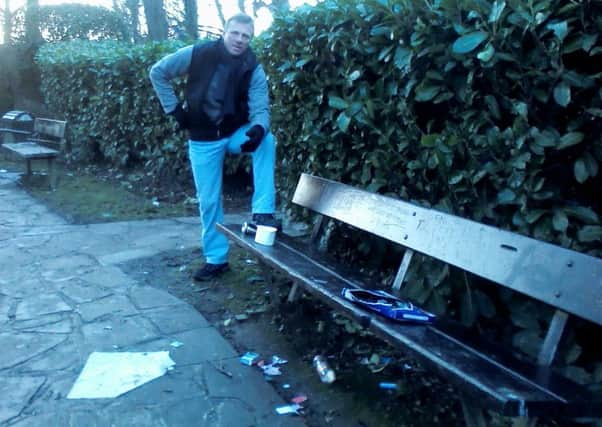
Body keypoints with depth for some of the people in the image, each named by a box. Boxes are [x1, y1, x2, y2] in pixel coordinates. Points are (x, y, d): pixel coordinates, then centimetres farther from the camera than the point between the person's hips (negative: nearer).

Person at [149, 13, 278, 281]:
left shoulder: (254, 70, -11)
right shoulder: (197, 54, -13)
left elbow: (260, 109, -20)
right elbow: (158, 72, -3)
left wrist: (258, 128, -42)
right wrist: (173, 108, -7)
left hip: (235, 133, 0)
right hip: (203, 139, 0)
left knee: (267, 140, -32)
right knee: (209, 200, 2)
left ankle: (262, 211, -25)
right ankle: (216, 259, 18)